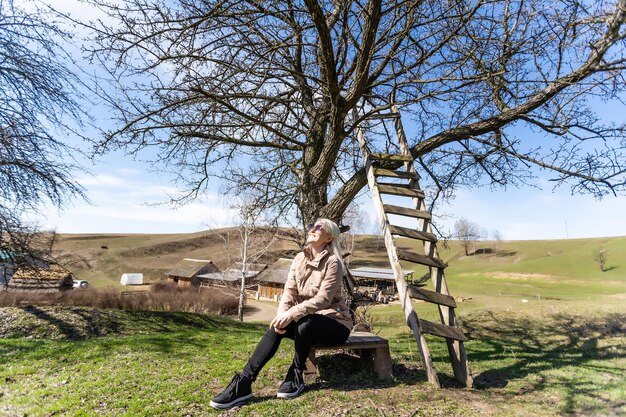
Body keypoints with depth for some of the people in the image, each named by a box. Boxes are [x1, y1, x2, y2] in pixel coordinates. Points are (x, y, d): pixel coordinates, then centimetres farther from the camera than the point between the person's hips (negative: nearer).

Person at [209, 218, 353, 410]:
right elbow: (289, 290, -5)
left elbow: (323, 299, -27)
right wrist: (281, 314, -24)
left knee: (304, 324, -34)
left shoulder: (333, 262, -17)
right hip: (308, 321, 5)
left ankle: (296, 376, -11)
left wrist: (291, 314, -36)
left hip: (335, 323, -5)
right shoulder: (300, 258, 2)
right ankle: (244, 381, -23)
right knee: (277, 327, -21)